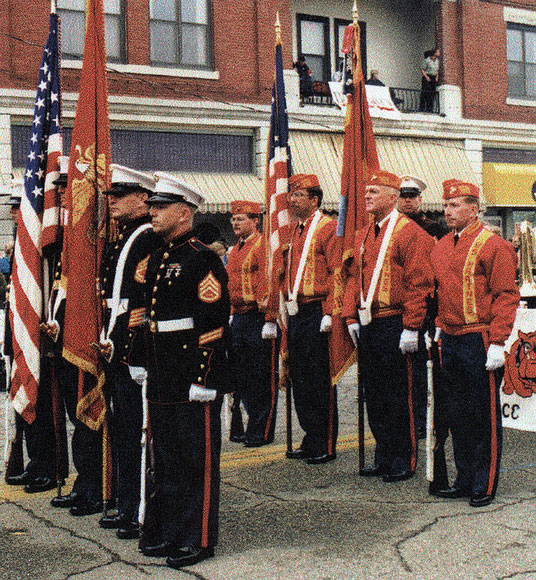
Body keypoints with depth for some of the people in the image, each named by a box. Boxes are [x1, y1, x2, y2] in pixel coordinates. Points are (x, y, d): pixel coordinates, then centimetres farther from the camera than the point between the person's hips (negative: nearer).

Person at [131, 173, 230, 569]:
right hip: (162, 379, 9)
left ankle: (199, 540, 11)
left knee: (198, 459, 1)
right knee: (167, 458, 15)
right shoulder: (158, 259, 14)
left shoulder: (203, 260, -13)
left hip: (194, 378, -9)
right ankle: (171, 532, 26)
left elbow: (215, 323, -17)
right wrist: (139, 359, 20)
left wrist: (203, 379, -19)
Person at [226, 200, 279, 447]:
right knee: (240, 375, 12)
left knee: (263, 377, 0)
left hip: (259, 319, -8)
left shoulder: (263, 246, -9)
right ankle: (254, 424, 23)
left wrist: (270, 322, -19)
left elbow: (270, 285, -15)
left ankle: (262, 432, 8)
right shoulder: (235, 251, 16)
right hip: (239, 319, 9)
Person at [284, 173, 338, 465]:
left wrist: (329, 313, -19)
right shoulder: (294, 231, 16)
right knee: (300, 380, 12)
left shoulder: (328, 228, -8)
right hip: (296, 314, 8)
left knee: (320, 382, -2)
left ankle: (325, 447, 7)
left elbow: (337, 274, -14)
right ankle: (310, 440, 22)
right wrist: (287, 303, 15)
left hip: (318, 313, -8)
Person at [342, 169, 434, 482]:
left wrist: (412, 327, -17)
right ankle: (384, 457, 23)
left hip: (394, 325, -8)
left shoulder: (410, 232, -8)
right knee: (373, 394, 12)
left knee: (398, 395, 0)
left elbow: (419, 283, -13)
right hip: (367, 325, 8)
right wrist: (351, 316, 9)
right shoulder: (364, 235, 15)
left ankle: (404, 461, 11)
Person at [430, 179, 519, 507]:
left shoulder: (493, 246, -8)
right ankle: (465, 480, 24)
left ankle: (485, 486, 11)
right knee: (457, 413, 13)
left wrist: (497, 343, -17)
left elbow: (507, 296, -11)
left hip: (479, 341, -7)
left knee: (483, 414, 1)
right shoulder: (441, 248, 13)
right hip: (449, 341, 7)